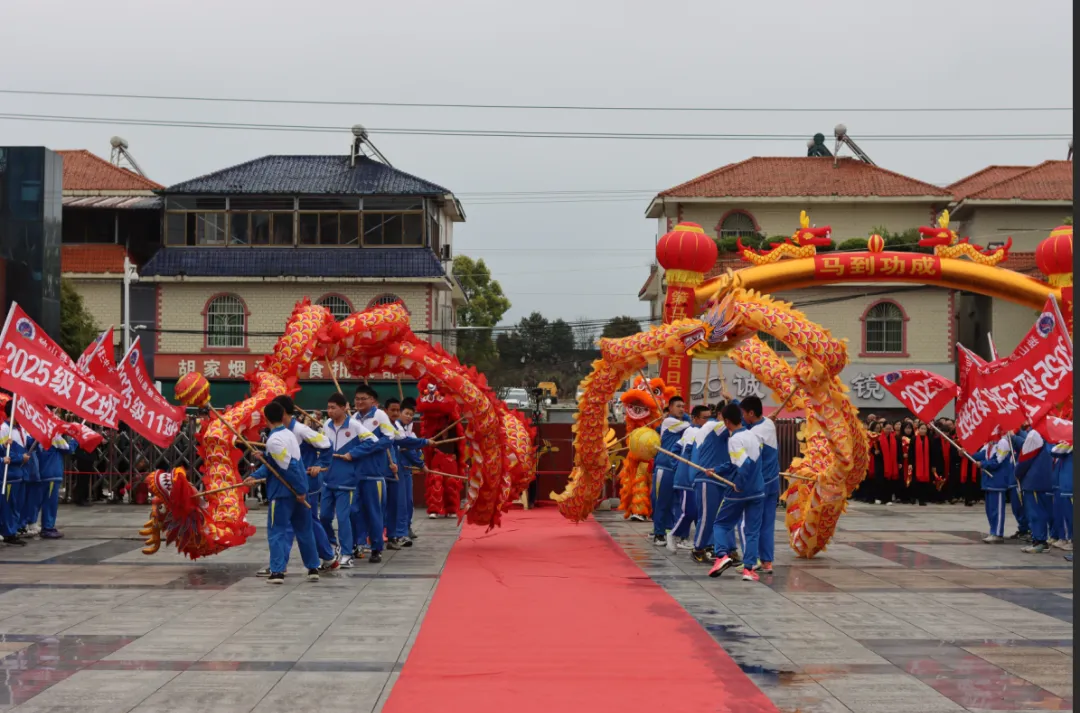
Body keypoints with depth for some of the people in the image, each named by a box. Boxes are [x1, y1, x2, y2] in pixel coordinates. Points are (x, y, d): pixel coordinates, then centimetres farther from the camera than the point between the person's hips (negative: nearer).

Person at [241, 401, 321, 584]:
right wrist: (255, 476, 5)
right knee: (304, 530, 15)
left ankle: (277, 572, -5)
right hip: (299, 491, 8)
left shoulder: (274, 440, -17)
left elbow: (289, 467, -22)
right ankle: (313, 568, 20)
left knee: (277, 531, 0)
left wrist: (300, 490, -18)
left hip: (283, 492, -8)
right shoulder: (289, 434, 11)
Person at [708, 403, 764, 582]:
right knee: (752, 531, 8)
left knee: (720, 525, 11)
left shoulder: (734, 440, -15)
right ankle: (748, 568, 1)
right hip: (757, 492, 6)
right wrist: (717, 471, 24)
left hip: (739, 493, -6)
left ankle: (722, 555, -9)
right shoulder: (752, 436, 8)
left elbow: (745, 464, -28)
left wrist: (739, 484, -16)